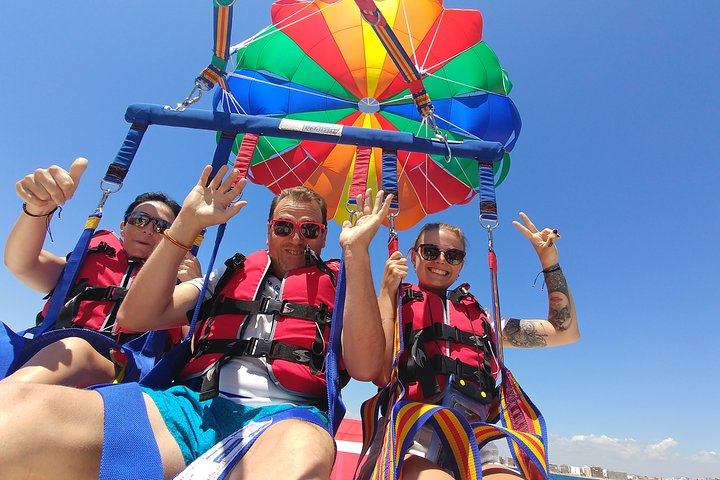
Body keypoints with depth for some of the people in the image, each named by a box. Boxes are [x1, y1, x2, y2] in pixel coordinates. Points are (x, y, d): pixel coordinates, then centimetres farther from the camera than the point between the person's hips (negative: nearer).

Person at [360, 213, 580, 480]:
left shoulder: (479, 318, 22)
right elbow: (379, 373, -7)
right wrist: (387, 290, -4)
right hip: (409, 441, -5)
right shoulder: (395, 305, 12)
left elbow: (566, 331, 23)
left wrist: (550, 262, 17)